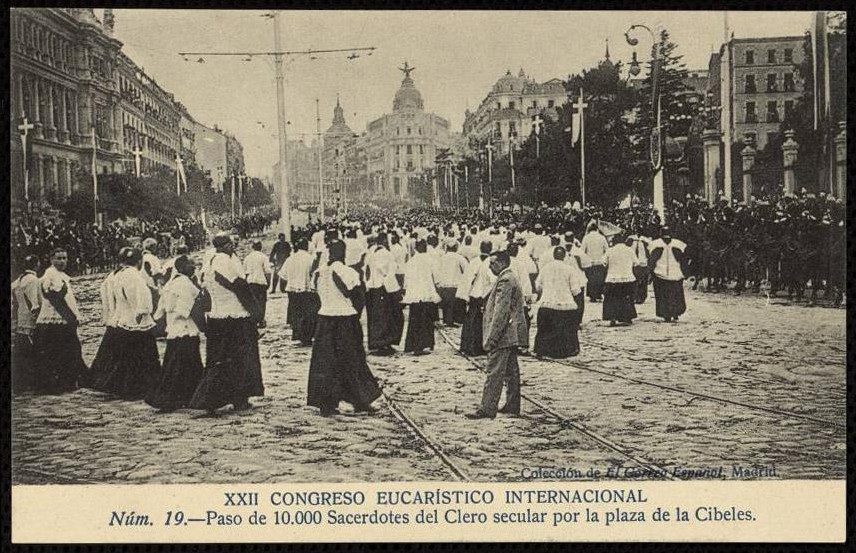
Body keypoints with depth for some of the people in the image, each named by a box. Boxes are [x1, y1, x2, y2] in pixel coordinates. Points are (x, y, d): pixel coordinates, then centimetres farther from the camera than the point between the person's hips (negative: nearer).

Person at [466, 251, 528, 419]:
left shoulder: (505, 281, -16)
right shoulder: (511, 279, 17)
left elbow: (501, 312, -22)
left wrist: (491, 338, -21)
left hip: (504, 335, -11)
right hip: (511, 335, 11)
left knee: (495, 372, -10)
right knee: (511, 371, 14)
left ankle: (487, 409, -10)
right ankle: (512, 405, 20)